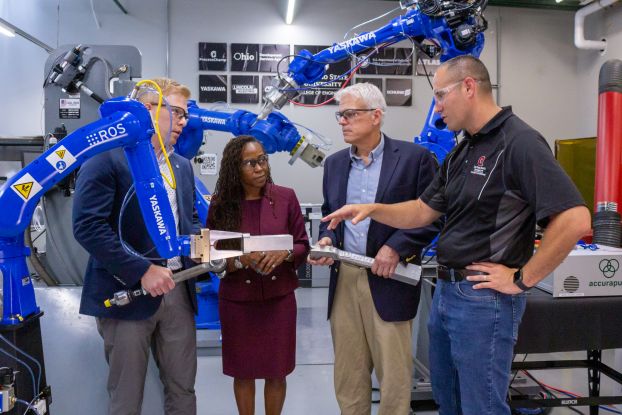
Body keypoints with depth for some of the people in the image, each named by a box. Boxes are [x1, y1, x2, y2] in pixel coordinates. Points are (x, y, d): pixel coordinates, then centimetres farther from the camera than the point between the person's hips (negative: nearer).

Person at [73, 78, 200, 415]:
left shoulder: (182, 166, 14)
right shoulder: (107, 157, -10)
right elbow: (87, 225, -18)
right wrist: (141, 271, -21)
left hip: (177, 290, 7)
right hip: (128, 292, -6)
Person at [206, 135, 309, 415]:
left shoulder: (286, 197, -4)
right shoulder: (221, 204, -6)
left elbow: (303, 245, 1)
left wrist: (285, 253, -20)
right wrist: (242, 260, -22)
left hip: (279, 298, 1)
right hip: (237, 301, 0)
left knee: (276, 373, 12)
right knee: (243, 373, 13)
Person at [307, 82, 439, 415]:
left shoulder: (415, 157, -4)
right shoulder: (334, 163, 12)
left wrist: (396, 247, -15)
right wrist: (326, 240, -1)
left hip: (388, 279, -4)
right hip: (343, 278, 5)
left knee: (394, 372, 4)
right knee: (347, 372, 13)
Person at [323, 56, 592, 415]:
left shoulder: (519, 142, -17)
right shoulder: (462, 151, 11)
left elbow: (575, 220, -25)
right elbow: (424, 211, 15)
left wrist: (523, 279, -18)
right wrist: (371, 209, 1)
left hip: (485, 298, -9)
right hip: (446, 291, 9)